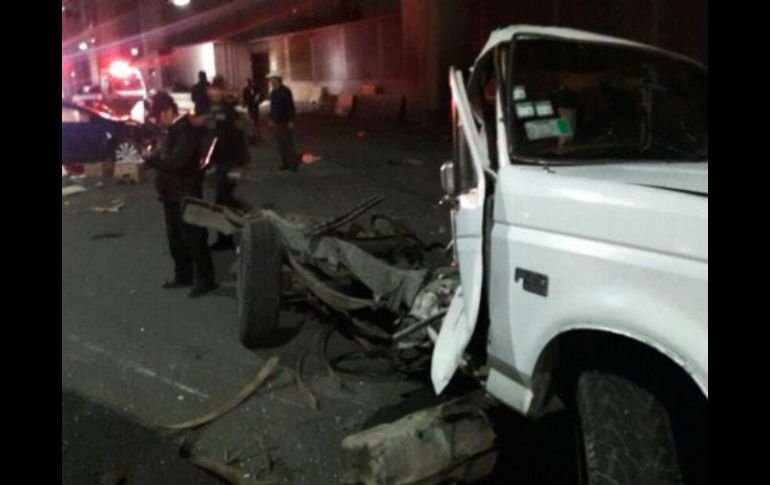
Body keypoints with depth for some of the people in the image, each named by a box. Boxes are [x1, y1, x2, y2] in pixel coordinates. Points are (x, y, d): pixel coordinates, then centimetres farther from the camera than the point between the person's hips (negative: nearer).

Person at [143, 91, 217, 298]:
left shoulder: (185, 131, -19)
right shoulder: (169, 130, 11)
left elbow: (176, 161, -29)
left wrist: (151, 157, -18)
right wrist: (153, 154, -1)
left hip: (186, 195, -10)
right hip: (171, 193, 10)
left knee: (193, 238, -2)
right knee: (175, 237, 17)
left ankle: (204, 280, 7)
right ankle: (183, 274, 30)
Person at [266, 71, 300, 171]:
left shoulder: (285, 91, -11)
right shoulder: (273, 92, 10)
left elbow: (291, 107, -13)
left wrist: (291, 121, -16)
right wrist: (271, 119, 14)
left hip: (285, 122, -7)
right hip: (277, 122, 7)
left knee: (288, 143, -4)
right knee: (280, 144, 7)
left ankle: (293, 164, 4)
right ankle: (285, 163, 13)